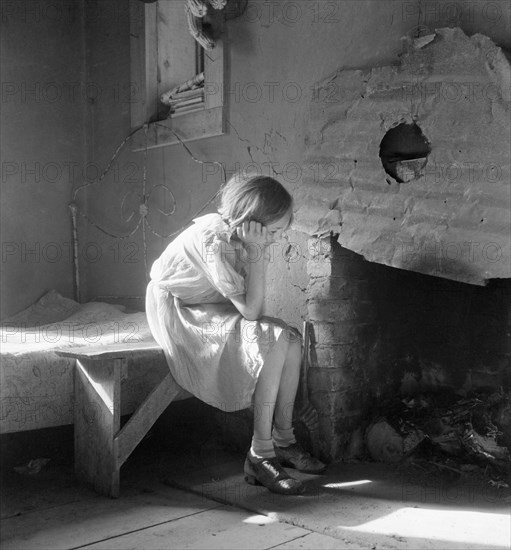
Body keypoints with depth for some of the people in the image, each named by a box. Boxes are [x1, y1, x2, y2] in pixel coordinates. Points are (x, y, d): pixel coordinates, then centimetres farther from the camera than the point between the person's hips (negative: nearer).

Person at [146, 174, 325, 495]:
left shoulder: (255, 239, -7)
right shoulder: (214, 242, -31)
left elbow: (249, 306, -5)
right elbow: (250, 309, -30)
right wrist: (256, 252, -32)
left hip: (214, 309, 8)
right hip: (179, 311, -8)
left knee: (292, 341, -12)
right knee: (272, 341, -26)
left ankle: (283, 441, 0)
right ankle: (260, 455, -19)